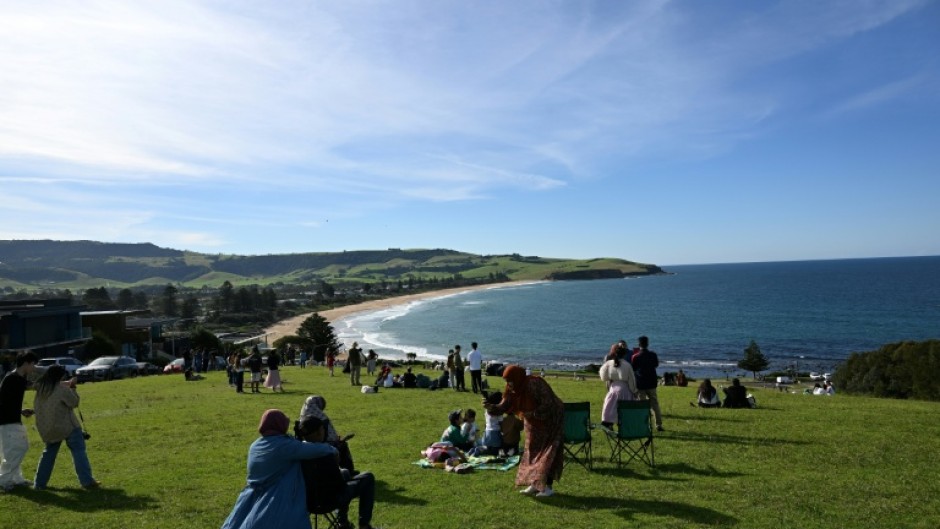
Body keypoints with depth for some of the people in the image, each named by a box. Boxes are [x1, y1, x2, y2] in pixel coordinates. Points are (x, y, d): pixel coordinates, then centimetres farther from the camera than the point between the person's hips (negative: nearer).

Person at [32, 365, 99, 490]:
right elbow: (74, 402, -10)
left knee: (49, 453, 20)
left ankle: (39, 483, 19)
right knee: (79, 452, -2)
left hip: (47, 428, 7)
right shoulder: (62, 388, -15)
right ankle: (87, 481, -5)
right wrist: (72, 388, 1)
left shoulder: (41, 388, 7)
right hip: (66, 426, -7)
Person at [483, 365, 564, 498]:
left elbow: (548, 405, -32)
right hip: (534, 423, 8)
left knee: (548, 453, -4)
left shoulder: (535, 384, -32)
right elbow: (503, 407, -13)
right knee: (533, 451, 10)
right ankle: (535, 484, 19)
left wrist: (531, 414, -30)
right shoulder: (512, 390, -11)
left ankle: (549, 487, 3)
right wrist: (490, 407, -32)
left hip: (550, 421, -7)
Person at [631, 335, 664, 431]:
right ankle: (659, 425, 13)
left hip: (640, 384, -3)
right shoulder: (653, 355, -3)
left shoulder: (636, 357, -14)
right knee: (655, 404, 11)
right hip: (651, 383, 3)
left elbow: (633, 369, -3)